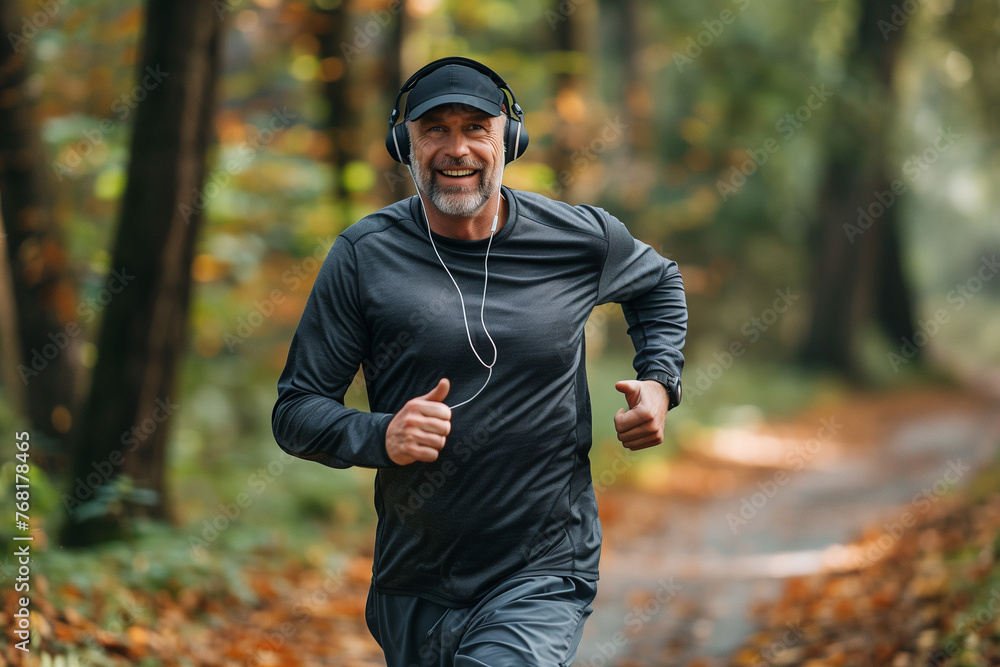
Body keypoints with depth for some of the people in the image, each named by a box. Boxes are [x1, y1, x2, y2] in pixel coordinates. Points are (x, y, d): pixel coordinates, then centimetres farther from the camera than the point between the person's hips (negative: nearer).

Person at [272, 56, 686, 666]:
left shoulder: (580, 239, 0)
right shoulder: (365, 255, -3)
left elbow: (659, 282, 23)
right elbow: (296, 410, -1)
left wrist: (659, 380, 6)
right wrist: (380, 435, -20)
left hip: (544, 579, -2)